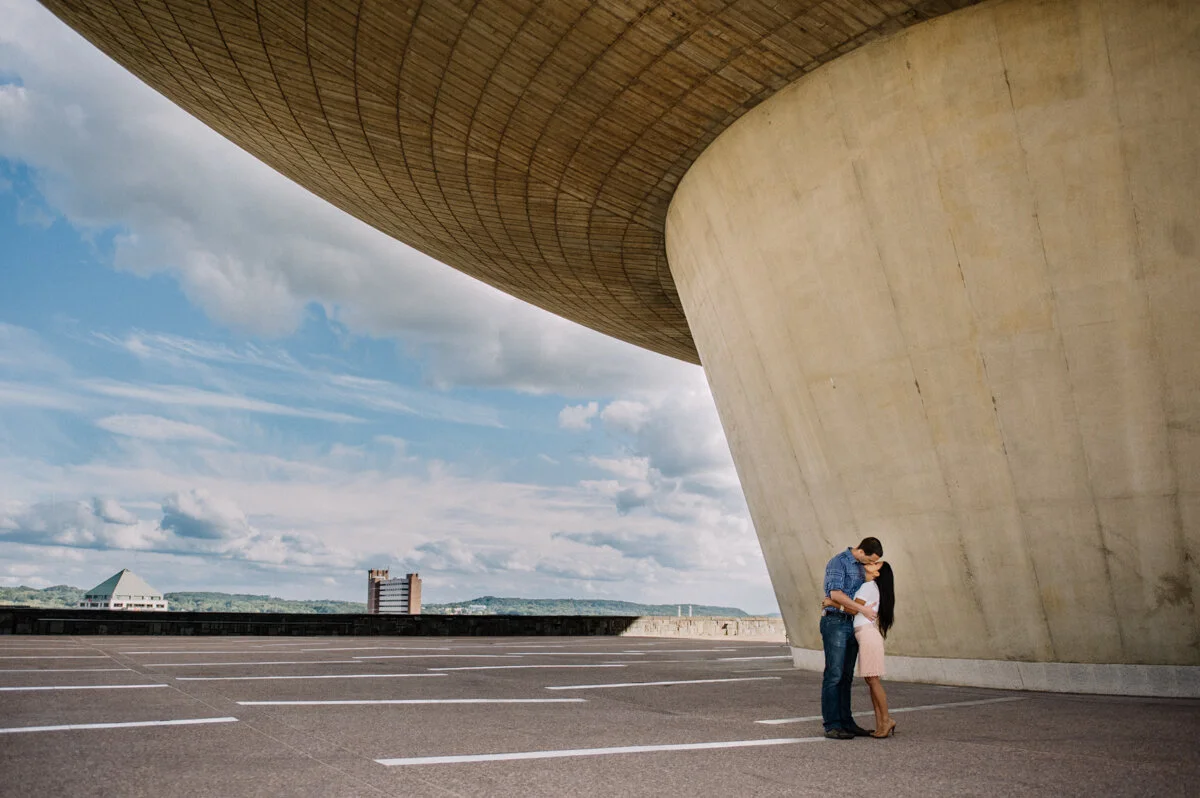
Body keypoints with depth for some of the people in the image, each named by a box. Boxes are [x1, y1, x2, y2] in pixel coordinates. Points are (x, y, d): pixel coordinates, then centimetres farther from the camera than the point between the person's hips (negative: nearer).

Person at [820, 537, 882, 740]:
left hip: (851, 625, 9)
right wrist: (863, 610, -22)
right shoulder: (838, 562, -12)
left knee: (846, 676, 9)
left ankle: (845, 722, 14)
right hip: (835, 622, -9)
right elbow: (835, 594, -23)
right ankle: (832, 726, -6)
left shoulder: (860, 566, 16)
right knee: (833, 674, -8)